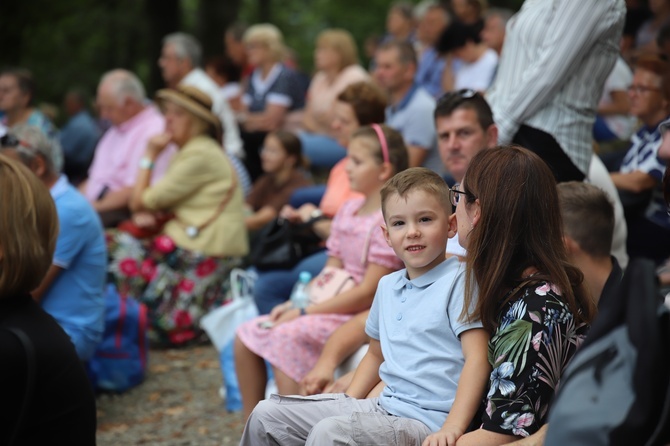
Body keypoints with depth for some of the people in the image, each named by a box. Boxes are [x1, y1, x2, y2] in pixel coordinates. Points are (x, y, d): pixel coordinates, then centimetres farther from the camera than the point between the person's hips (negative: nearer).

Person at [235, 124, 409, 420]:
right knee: (246, 335, 0)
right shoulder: (347, 211, 12)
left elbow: (368, 293, -19)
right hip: (335, 305, 9)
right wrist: (295, 304, -3)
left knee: (285, 337, -29)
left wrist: (304, 312, -17)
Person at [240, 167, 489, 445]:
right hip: (382, 406, 8)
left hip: (423, 420, -8)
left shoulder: (459, 281, -8)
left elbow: (476, 359, -16)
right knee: (268, 415, 4)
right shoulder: (387, 286, 15)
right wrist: (348, 402, 15)